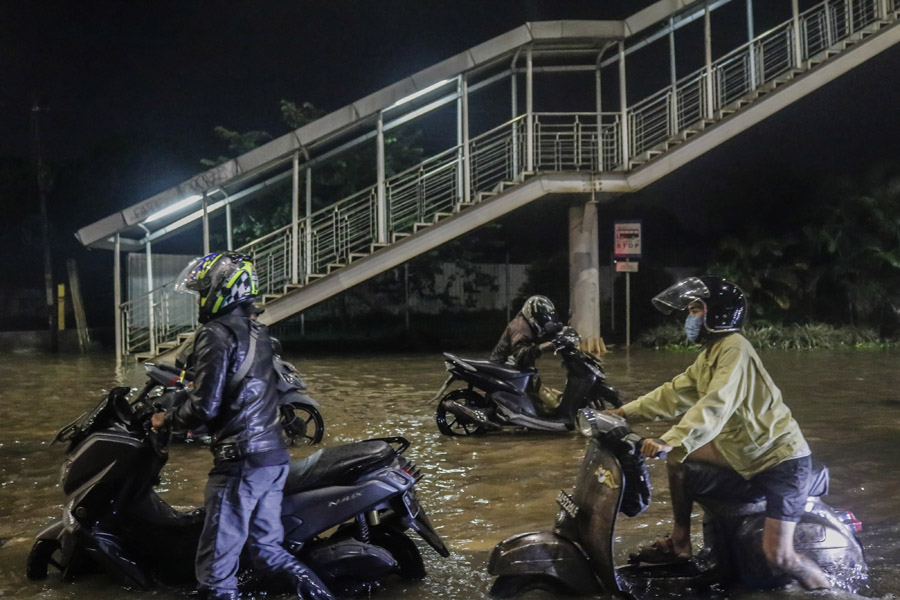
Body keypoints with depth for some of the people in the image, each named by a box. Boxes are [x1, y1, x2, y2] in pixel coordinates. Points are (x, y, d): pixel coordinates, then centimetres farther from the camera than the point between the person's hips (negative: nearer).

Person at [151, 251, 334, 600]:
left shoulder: (216, 334, -10)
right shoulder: (257, 332, 15)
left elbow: (205, 407, -16)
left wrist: (167, 421, 2)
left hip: (240, 461, -9)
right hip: (274, 457, 9)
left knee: (216, 569, -2)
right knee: (267, 550, 17)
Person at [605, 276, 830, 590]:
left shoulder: (735, 349, -20)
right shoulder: (709, 355, 11)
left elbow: (715, 405, -33)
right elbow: (675, 393, 14)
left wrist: (671, 441, -41)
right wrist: (626, 412, 9)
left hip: (780, 458, -9)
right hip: (742, 450, 9)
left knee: (778, 557, -16)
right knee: (677, 458, 5)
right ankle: (679, 544, 15)